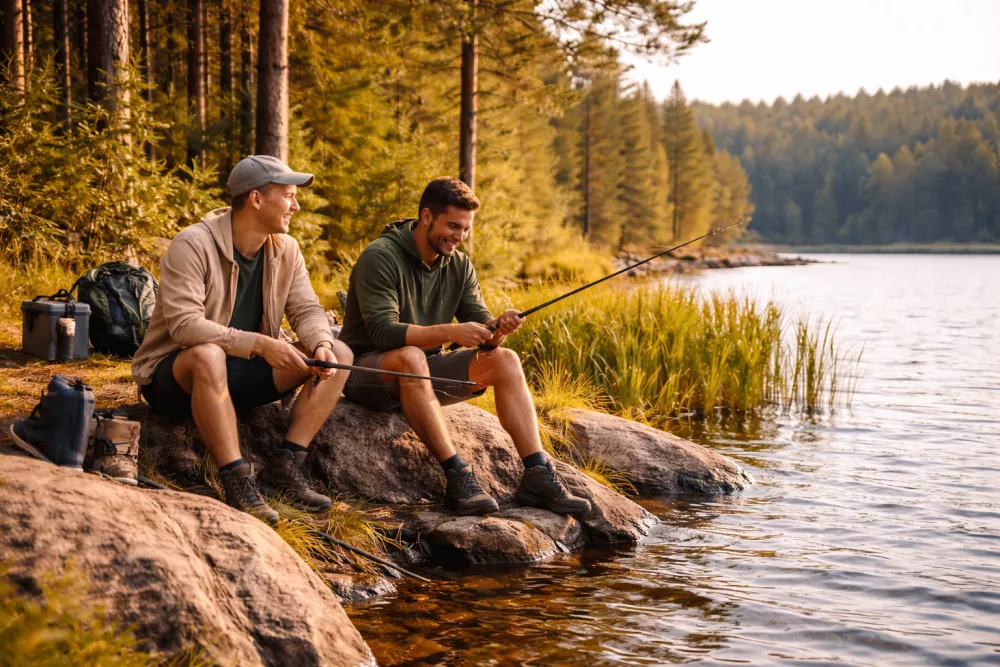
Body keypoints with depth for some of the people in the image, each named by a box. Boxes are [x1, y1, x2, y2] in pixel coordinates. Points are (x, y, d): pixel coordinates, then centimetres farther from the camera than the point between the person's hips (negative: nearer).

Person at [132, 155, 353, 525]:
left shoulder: (285, 249, 1)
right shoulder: (193, 245, -20)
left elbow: (307, 310, 1)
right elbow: (184, 325, -28)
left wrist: (322, 345, -23)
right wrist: (259, 344, -35)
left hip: (242, 374, 6)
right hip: (176, 375, -6)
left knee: (340, 355, -10)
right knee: (209, 356, -43)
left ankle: (286, 464, -13)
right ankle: (237, 481, -35)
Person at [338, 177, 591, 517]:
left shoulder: (459, 265, 5)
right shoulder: (380, 257, -17)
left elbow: (480, 327, -1)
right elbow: (382, 332, -27)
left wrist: (497, 328, -25)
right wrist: (450, 332, -36)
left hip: (424, 373, 7)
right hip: (369, 370, -7)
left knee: (504, 360, -11)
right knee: (411, 357, -39)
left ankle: (538, 475, -19)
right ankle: (457, 476, -38)